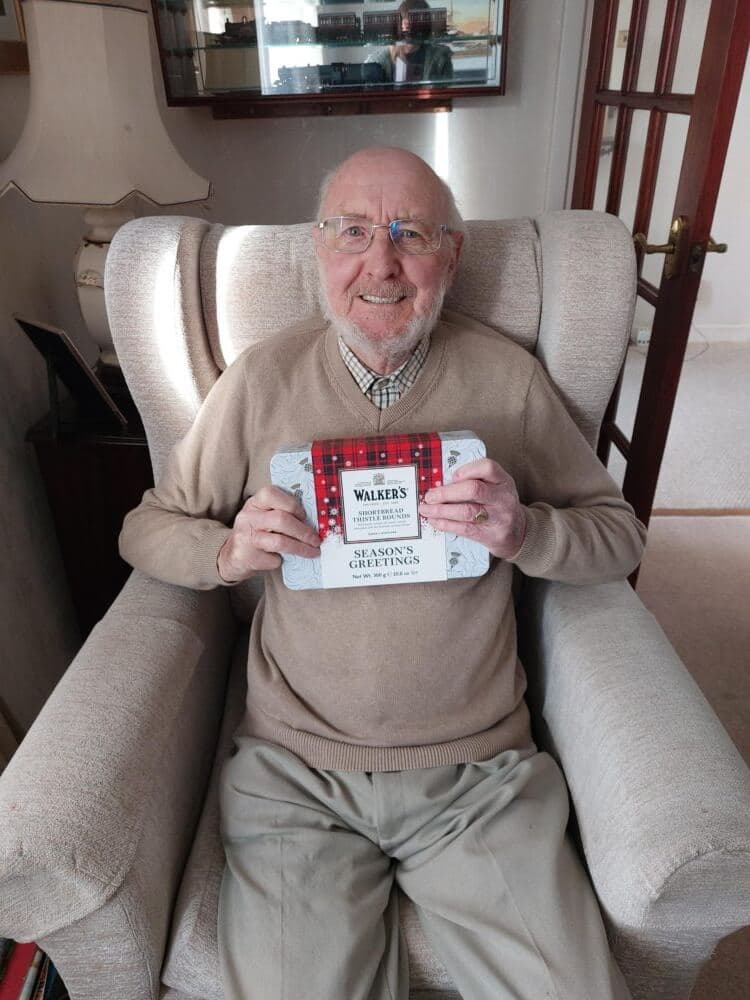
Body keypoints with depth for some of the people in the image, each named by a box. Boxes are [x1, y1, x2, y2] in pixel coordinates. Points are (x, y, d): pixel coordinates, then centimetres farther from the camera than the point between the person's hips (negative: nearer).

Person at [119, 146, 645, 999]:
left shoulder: (508, 378, 0)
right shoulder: (262, 378, 0)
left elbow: (619, 533, 5)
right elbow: (147, 528, 8)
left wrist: (524, 530, -16)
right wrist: (229, 552, -14)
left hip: (477, 771, 1)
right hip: (293, 770, 0)